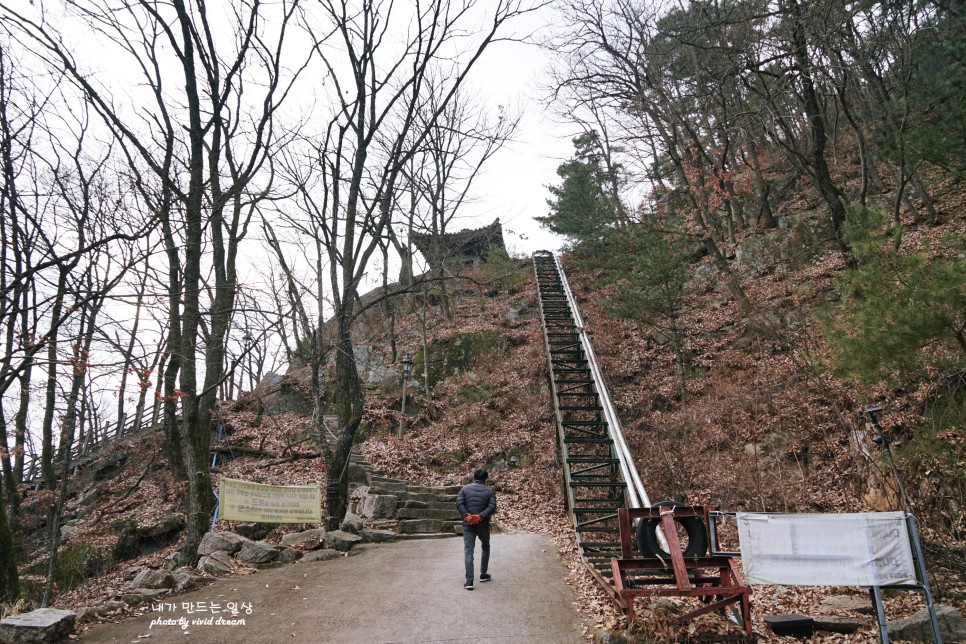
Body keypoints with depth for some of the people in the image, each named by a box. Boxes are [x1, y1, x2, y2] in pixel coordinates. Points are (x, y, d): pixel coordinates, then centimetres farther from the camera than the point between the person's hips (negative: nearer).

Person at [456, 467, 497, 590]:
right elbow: (492, 506, -12)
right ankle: (483, 574, 28)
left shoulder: (465, 488, 5)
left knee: (468, 552, -1)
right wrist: (480, 516, -17)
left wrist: (466, 516, -14)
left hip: (468, 524, 0)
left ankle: (469, 581, -10)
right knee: (485, 548, 23)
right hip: (483, 524, 0)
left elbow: (459, 503, -9)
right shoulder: (489, 490, 2)